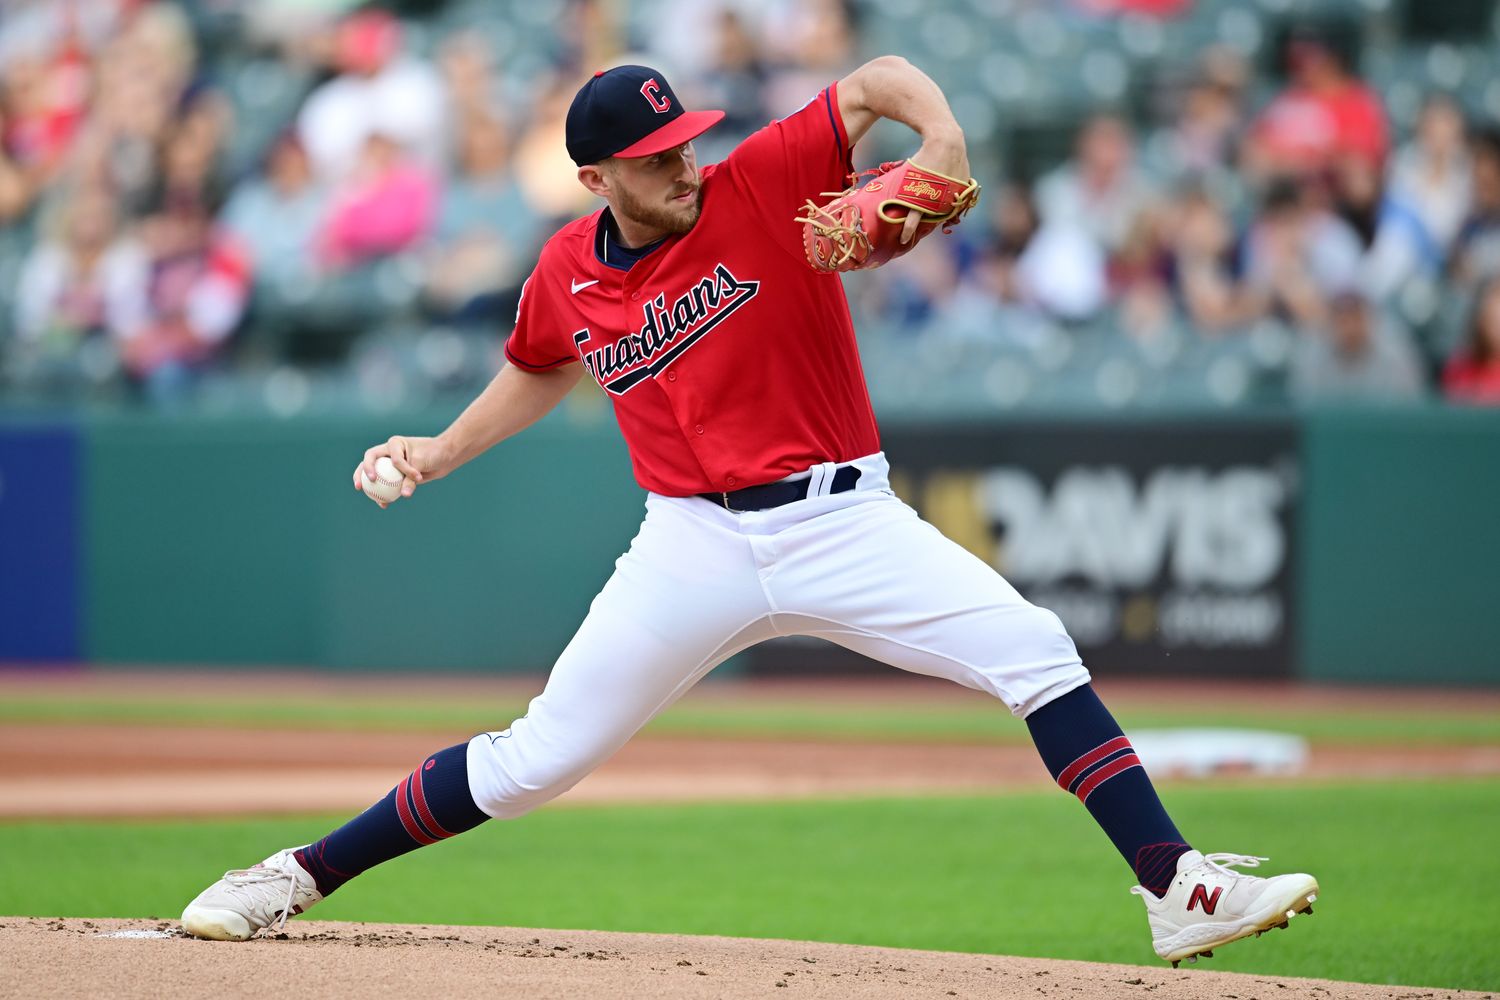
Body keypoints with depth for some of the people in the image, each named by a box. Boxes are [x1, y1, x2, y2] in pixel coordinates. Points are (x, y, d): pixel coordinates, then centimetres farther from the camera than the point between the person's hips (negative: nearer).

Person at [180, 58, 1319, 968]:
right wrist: (441, 452, 15)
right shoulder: (567, 275, 3)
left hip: (841, 519, -1)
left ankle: (1178, 892, -19)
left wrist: (942, 133, -31)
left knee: (1034, 651, -19)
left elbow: (876, 81, -12)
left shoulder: (764, 184, -9)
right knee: (539, 757, 0)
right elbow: (541, 370, 25)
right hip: (697, 547, 1)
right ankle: (301, 876, 14)